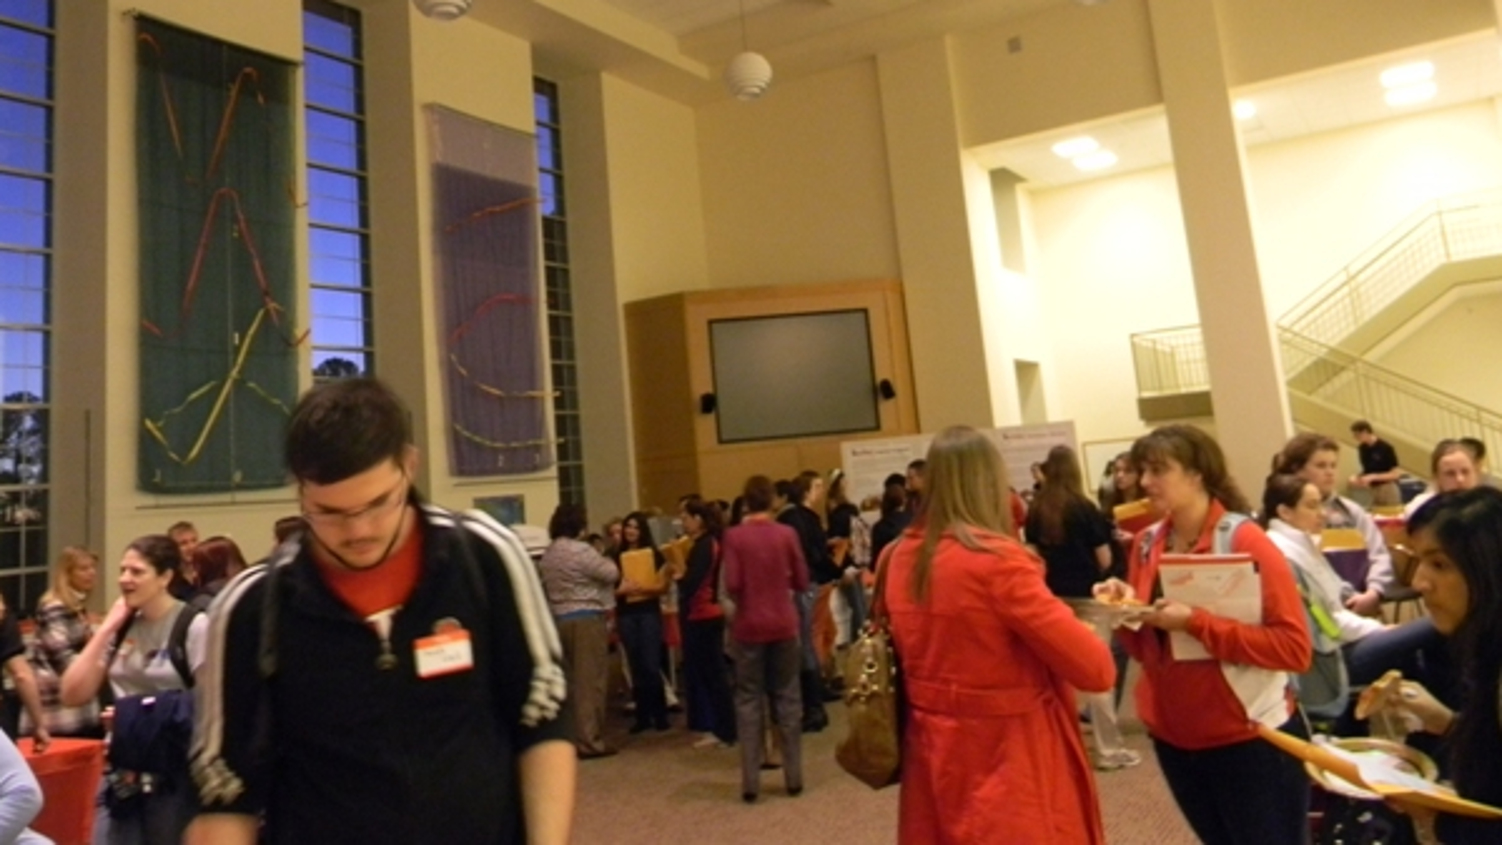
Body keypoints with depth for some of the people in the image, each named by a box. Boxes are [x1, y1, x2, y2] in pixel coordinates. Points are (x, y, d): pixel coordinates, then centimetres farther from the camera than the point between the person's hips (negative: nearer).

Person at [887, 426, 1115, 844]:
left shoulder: (902, 559, -1)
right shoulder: (998, 561, -21)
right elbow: (1096, 668, -17)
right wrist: (1072, 629, 3)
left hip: (936, 758, 7)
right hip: (1008, 761, -6)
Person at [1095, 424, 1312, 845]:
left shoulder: (1245, 541, -14)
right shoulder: (1147, 544, 2)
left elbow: (1295, 648, -19)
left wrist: (1196, 622, -26)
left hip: (1248, 739, -5)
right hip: (1174, 737, 6)